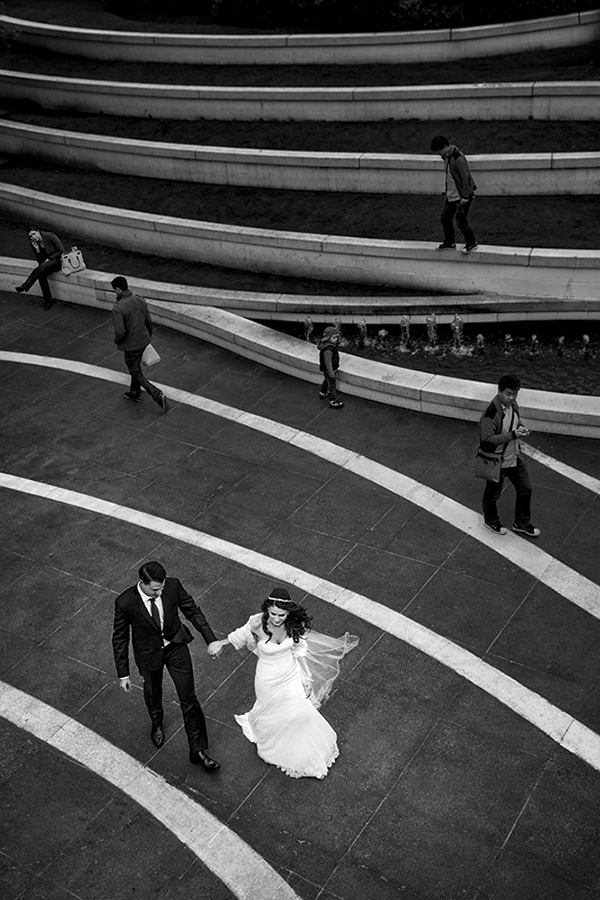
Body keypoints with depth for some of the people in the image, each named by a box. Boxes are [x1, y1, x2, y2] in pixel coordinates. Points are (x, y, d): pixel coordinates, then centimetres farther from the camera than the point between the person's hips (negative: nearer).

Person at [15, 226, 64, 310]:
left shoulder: (50, 236, -17)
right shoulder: (33, 243, -2)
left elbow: (62, 251, -12)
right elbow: (40, 260, 0)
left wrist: (49, 258, -16)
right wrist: (37, 250, -17)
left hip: (58, 260, -5)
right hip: (46, 263, 5)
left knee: (43, 266, -35)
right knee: (41, 275, -29)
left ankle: (24, 287, -32)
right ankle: (48, 301, -20)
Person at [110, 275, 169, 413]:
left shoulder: (118, 308, -26)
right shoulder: (140, 300, -6)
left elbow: (120, 332, -26)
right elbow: (149, 321, 3)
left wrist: (116, 341, -4)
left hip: (131, 345, -7)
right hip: (144, 341, 7)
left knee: (137, 374, 9)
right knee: (136, 367, 28)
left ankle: (158, 395, -1)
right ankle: (135, 393, 46)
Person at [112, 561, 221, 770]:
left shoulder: (173, 586, -26)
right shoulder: (125, 603, -29)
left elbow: (193, 611, -10)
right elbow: (120, 638, -15)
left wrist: (211, 639, -15)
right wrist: (123, 674, -9)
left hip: (176, 647, 1)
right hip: (149, 654, -1)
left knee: (189, 698, 6)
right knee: (153, 691, 27)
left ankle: (197, 750, 21)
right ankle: (157, 723, 61)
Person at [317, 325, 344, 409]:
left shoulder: (332, 345, -4)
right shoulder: (328, 350, -37)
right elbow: (328, 363, -33)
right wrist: (331, 374, -28)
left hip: (333, 369, 10)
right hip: (329, 370, -10)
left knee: (327, 381, 31)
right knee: (331, 385, 5)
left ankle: (323, 393, 54)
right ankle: (333, 401, 20)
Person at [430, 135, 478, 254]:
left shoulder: (458, 158, -24)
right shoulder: (446, 156, 4)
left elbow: (465, 178, -22)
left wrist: (465, 197, -19)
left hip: (462, 195, -9)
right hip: (451, 194, 9)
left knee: (461, 221, -2)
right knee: (445, 217, 11)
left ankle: (472, 243, 16)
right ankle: (449, 243, 26)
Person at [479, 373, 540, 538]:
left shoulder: (513, 405, -4)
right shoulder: (491, 412, -30)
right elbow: (487, 438, -27)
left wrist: (520, 428, -10)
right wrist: (512, 435, -32)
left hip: (515, 457, 7)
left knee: (525, 489, 17)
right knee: (493, 494, 16)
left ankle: (522, 524, 37)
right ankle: (491, 520, 45)